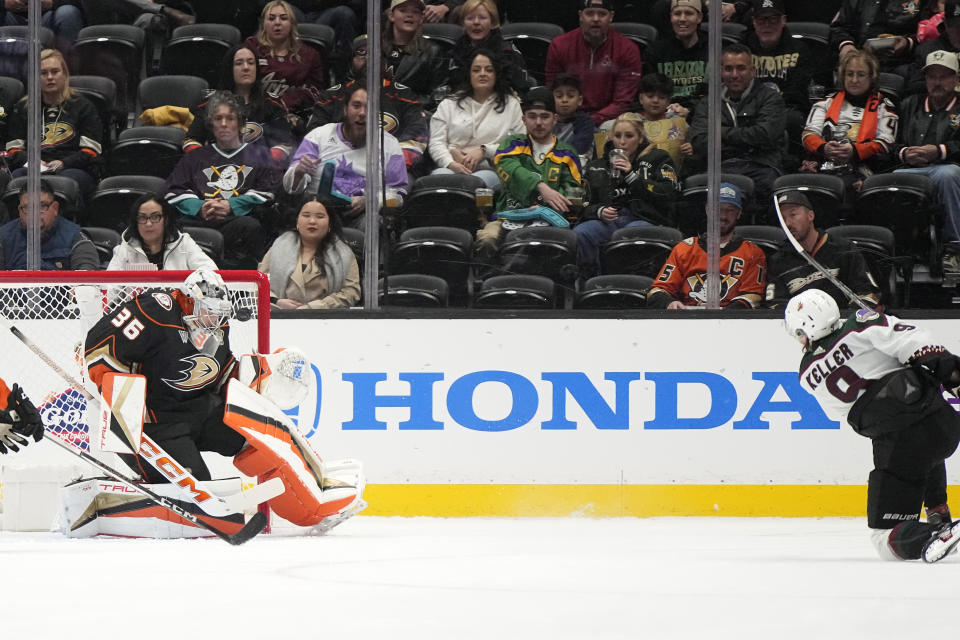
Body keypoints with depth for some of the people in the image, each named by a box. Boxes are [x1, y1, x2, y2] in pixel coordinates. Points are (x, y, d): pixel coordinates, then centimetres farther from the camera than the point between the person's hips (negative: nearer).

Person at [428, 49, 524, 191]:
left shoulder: (511, 105, 18)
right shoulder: (449, 105, 22)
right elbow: (436, 142, 11)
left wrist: (484, 151, -5)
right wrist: (451, 163, -10)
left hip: (490, 170, -1)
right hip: (454, 167, 1)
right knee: (440, 175, -37)